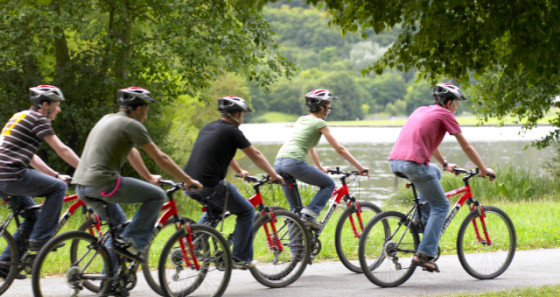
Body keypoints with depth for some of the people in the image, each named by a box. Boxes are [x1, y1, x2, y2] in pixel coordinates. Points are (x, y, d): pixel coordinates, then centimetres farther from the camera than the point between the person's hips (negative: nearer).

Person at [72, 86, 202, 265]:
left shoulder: (108, 119, 23)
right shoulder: (132, 125, -4)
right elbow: (161, 159, -1)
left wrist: (149, 177, 45)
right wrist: (188, 181, 8)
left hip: (81, 186, 9)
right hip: (103, 183, -9)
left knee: (118, 223, 31)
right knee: (157, 196, 1)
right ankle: (129, 241, -4)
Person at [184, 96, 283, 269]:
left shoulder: (208, 128, 20)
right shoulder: (231, 131, -4)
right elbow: (255, 155, 3)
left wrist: (239, 171, 50)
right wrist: (274, 175, 15)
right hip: (210, 186, -8)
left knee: (215, 209, 35)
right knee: (246, 211, 10)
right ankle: (240, 259, 9)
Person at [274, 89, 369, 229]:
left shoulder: (301, 120, 26)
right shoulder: (320, 123, 4)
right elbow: (340, 150, 4)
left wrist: (320, 168, 49)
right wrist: (360, 168, 10)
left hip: (278, 163, 8)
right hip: (294, 162, -8)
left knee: (294, 208, 16)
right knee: (329, 184, 10)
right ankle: (309, 215, -6)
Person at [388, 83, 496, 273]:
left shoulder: (422, 111, 27)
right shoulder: (445, 114, 6)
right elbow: (466, 146, 10)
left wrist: (445, 164, 52)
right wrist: (483, 169, 20)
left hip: (395, 161, 8)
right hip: (413, 163, -8)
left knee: (434, 172, 34)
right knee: (441, 206, 4)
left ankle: (421, 219, 23)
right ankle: (424, 255, -8)